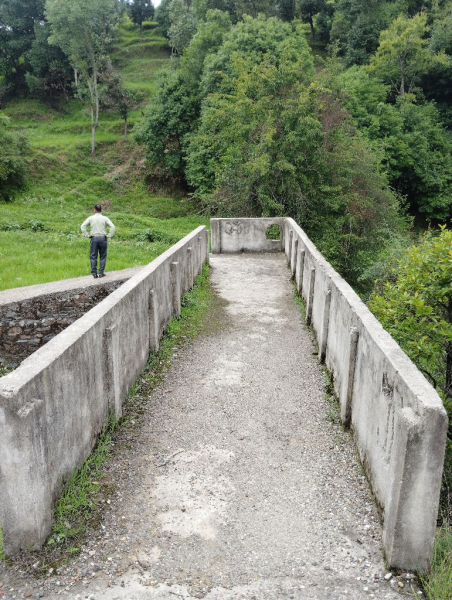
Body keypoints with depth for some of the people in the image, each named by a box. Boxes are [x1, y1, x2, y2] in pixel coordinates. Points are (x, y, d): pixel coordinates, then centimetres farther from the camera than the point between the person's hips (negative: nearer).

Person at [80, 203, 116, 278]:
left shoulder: (91, 218, 1)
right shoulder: (105, 218, 0)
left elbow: (82, 226, -6)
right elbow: (112, 227, -11)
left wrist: (87, 235, 0)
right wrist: (109, 235, -4)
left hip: (94, 238, 0)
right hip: (103, 238, 0)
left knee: (93, 256, 6)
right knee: (102, 256, 8)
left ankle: (94, 273, 3)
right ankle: (101, 273, 6)